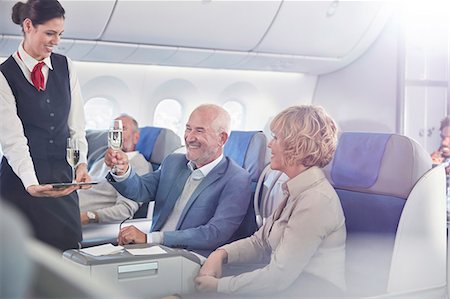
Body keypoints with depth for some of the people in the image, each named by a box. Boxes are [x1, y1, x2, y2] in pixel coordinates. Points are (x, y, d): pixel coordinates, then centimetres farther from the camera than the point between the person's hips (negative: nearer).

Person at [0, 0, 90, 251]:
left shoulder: (65, 67, 8)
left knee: (68, 248, 4)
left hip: (63, 178, 4)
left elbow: (76, 123, 6)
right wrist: (31, 183, -27)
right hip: (21, 182, -3)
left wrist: (81, 163, -8)